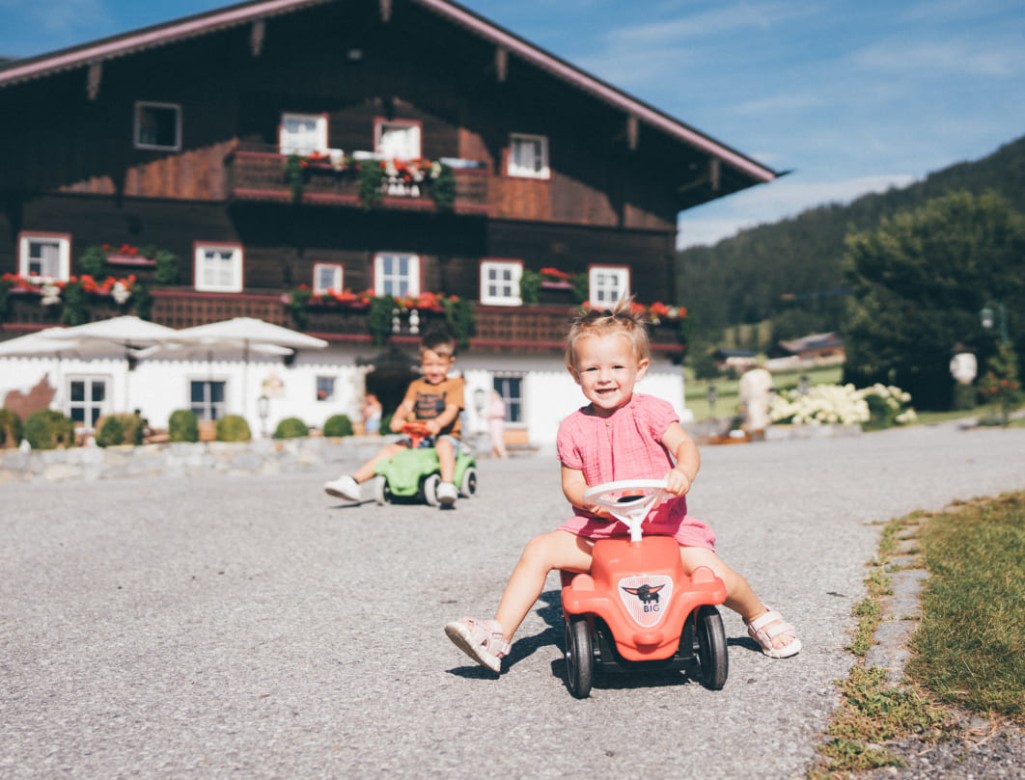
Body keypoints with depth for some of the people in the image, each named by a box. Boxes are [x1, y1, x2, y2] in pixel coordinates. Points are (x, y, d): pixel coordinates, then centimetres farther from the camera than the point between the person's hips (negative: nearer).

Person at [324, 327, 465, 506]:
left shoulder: (454, 384, 4)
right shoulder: (416, 385, 17)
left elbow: (452, 409, -13)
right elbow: (406, 405, 0)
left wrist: (437, 423, -36)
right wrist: (397, 419, -25)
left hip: (445, 435, -4)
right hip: (416, 437, 4)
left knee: (444, 445, -38)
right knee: (389, 450, -12)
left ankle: (447, 486, -49)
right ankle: (352, 482, -17)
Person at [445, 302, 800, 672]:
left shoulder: (650, 411, -1)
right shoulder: (573, 429, 4)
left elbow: (685, 445, -14)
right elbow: (571, 481, 5)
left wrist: (683, 473, -37)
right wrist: (589, 499, -19)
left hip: (662, 523, -2)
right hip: (597, 530, 2)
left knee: (715, 576, -17)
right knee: (539, 550, -16)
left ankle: (759, 616, 17)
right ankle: (499, 636, -10)